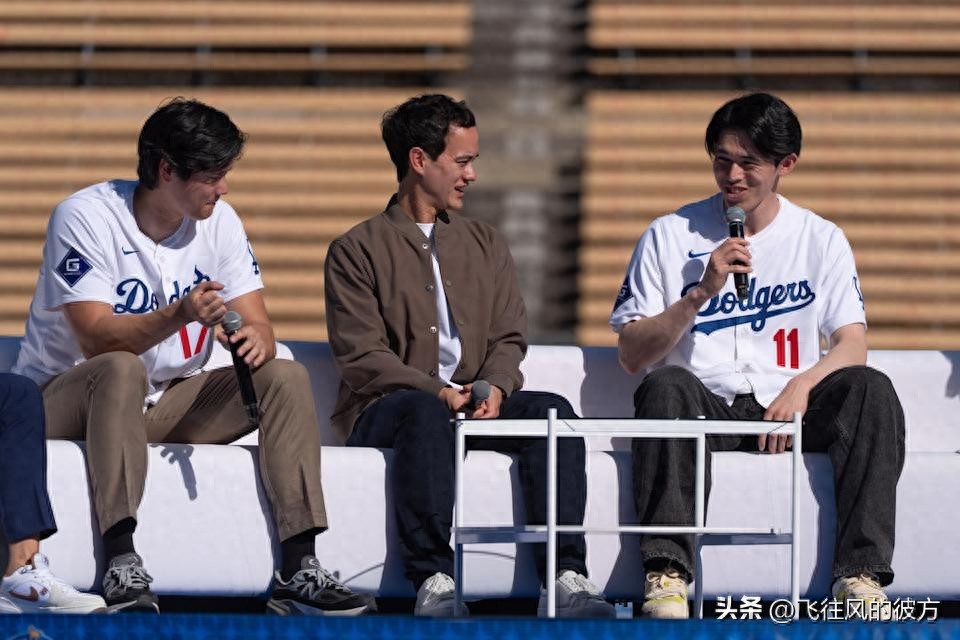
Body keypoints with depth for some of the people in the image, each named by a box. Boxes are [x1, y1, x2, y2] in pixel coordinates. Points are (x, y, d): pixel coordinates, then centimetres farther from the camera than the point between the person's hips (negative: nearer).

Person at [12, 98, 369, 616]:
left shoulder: (219, 221, 2)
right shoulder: (85, 217, -16)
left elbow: (257, 323, -3)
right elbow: (96, 338, -25)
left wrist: (256, 339, -29)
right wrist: (179, 315, -41)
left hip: (168, 407, 6)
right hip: (66, 397, -6)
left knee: (286, 377, -14)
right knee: (123, 368, -38)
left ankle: (298, 571, -23)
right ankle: (122, 567, -46)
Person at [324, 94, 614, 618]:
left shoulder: (486, 245, 22)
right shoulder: (357, 250, 6)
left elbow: (508, 338, 13)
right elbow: (362, 358, -5)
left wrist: (495, 387, -10)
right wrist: (439, 392, -19)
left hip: (475, 405, 4)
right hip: (383, 413, -4)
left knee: (552, 409, -25)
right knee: (424, 410, -39)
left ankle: (564, 578, -37)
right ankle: (432, 581, -46)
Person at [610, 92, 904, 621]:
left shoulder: (821, 240, 12)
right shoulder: (670, 236, 8)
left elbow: (851, 344, 3)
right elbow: (632, 355, 2)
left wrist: (802, 386, -18)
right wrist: (701, 293, -11)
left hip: (788, 410, 1)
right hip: (704, 411, -1)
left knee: (869, 388, -27)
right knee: (666, 386, -35)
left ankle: (860, 576, -33)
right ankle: (666, 572, -42)